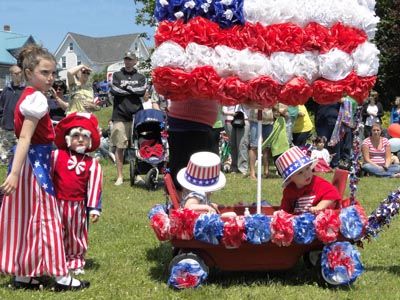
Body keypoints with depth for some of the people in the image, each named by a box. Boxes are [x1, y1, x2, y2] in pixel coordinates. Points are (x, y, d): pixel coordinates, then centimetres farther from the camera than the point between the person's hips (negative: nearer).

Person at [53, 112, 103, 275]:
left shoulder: (92, 164, -3)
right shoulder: (56, 155, -3)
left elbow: (94, 187, -3)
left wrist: (94, 208, -5)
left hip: (78, 206, 0)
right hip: (57, 203, 0)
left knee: (77, 235, 13)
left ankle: (76, 261, 27)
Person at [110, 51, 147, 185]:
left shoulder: (140, 77, 15)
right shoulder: (117, 75, 13)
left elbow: (142, 91, -3)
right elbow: (114, 90, -5)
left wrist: (126, 87, -2)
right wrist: (133, 90, -1)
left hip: (136, 115, 1)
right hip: (120, 116, -1)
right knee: (119, 147, -2)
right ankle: (120, 176, 4)